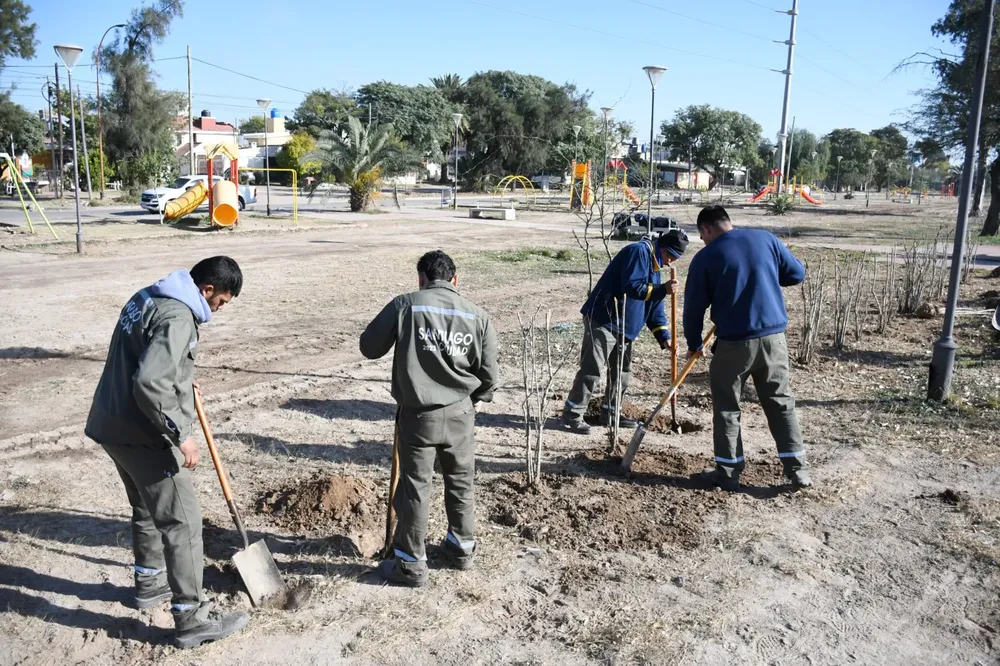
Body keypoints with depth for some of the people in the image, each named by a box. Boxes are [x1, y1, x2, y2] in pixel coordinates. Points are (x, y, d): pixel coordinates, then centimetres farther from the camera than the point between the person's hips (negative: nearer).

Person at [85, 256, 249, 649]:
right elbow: (149, 382, -31)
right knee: (182, 521, -2)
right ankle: (192, 619, 5)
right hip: (142, 435, -10)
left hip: (114, 426, 10)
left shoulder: (148, 297, 9)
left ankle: (149, 582, 43)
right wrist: (180, 434, -25)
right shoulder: (177, 317, -22)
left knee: (147, 509, 26)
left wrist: (183, 381, 22)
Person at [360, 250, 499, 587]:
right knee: (461, 482, 21)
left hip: (417, 414, -2)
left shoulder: (404, 305, -10)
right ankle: (462, 547, 37)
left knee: (414, 487, 9)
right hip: (460, 414, 3)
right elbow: (489, 377, -1)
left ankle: (411, 564, 21)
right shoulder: (478, 316, -2)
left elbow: (369, 347, -2)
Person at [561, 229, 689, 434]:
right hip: (602, 321, -10)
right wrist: (662, 290, -24)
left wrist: (664, 337, 9)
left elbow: (654, 307, 17)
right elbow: (632, 287, -24)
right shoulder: (639, 252, -12)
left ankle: (610, 413, 27)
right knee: (592, 370, -10)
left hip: (624, 327, 10)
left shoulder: (654, 266, 18)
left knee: (623, 371, 15)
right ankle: (572, 415, -2)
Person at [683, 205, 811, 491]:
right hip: (773, 337, 3)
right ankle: (798, 469, 16)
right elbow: (797, 273, 11)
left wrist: (694, 344, 13)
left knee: (727, 406, 11)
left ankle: (728, 473, 14)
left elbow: (694, 306, -1)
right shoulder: (765, 239, 4)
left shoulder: (705, 258, -4)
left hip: (733, 342, -3)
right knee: (781, 402, 15)